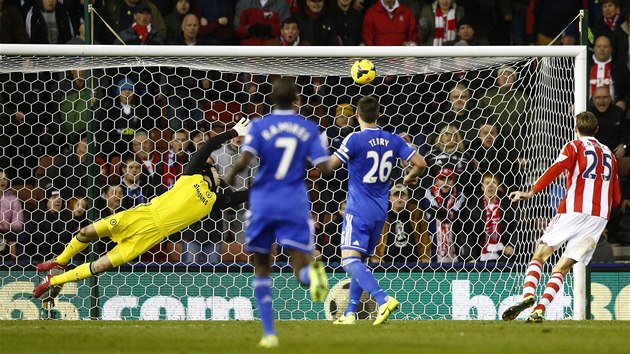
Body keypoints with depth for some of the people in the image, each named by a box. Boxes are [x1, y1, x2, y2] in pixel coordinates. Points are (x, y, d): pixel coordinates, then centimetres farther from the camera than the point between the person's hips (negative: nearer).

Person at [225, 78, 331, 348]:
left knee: (261, 267, 17)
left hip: (263, 203, 0)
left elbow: (244, 161, -16)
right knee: (300, 267, -2)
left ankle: (269, 333, 9)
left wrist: (231, 176, 6)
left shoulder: (259, 127, -3)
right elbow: (324, 168, -3)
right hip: (294, 204, 0)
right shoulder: (308, 129, 3)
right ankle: (312, 272, -43)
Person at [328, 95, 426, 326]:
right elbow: (420, 163, 3)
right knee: (360, 260, 17)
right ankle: (350, 313, 15)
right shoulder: (392, 140, 4)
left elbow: (330, 165, -12)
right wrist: (410, 177, 25)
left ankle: (383, 299, -32)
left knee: (350, 259, -14)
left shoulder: (355, 140, -13)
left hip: (359, 210, -7)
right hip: (380, 211, 7)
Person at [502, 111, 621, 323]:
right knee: (562, 268, 2)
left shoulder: (574, 147, 7)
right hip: (600, 217, 4)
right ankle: (539, 310, -16)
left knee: (540, 255, 2)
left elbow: (556, 169, -12)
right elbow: (616, 198, 22)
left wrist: (531, 192, -18)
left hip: (574, 210, -4)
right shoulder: (609, 154, 22)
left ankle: (528, 295, -22)